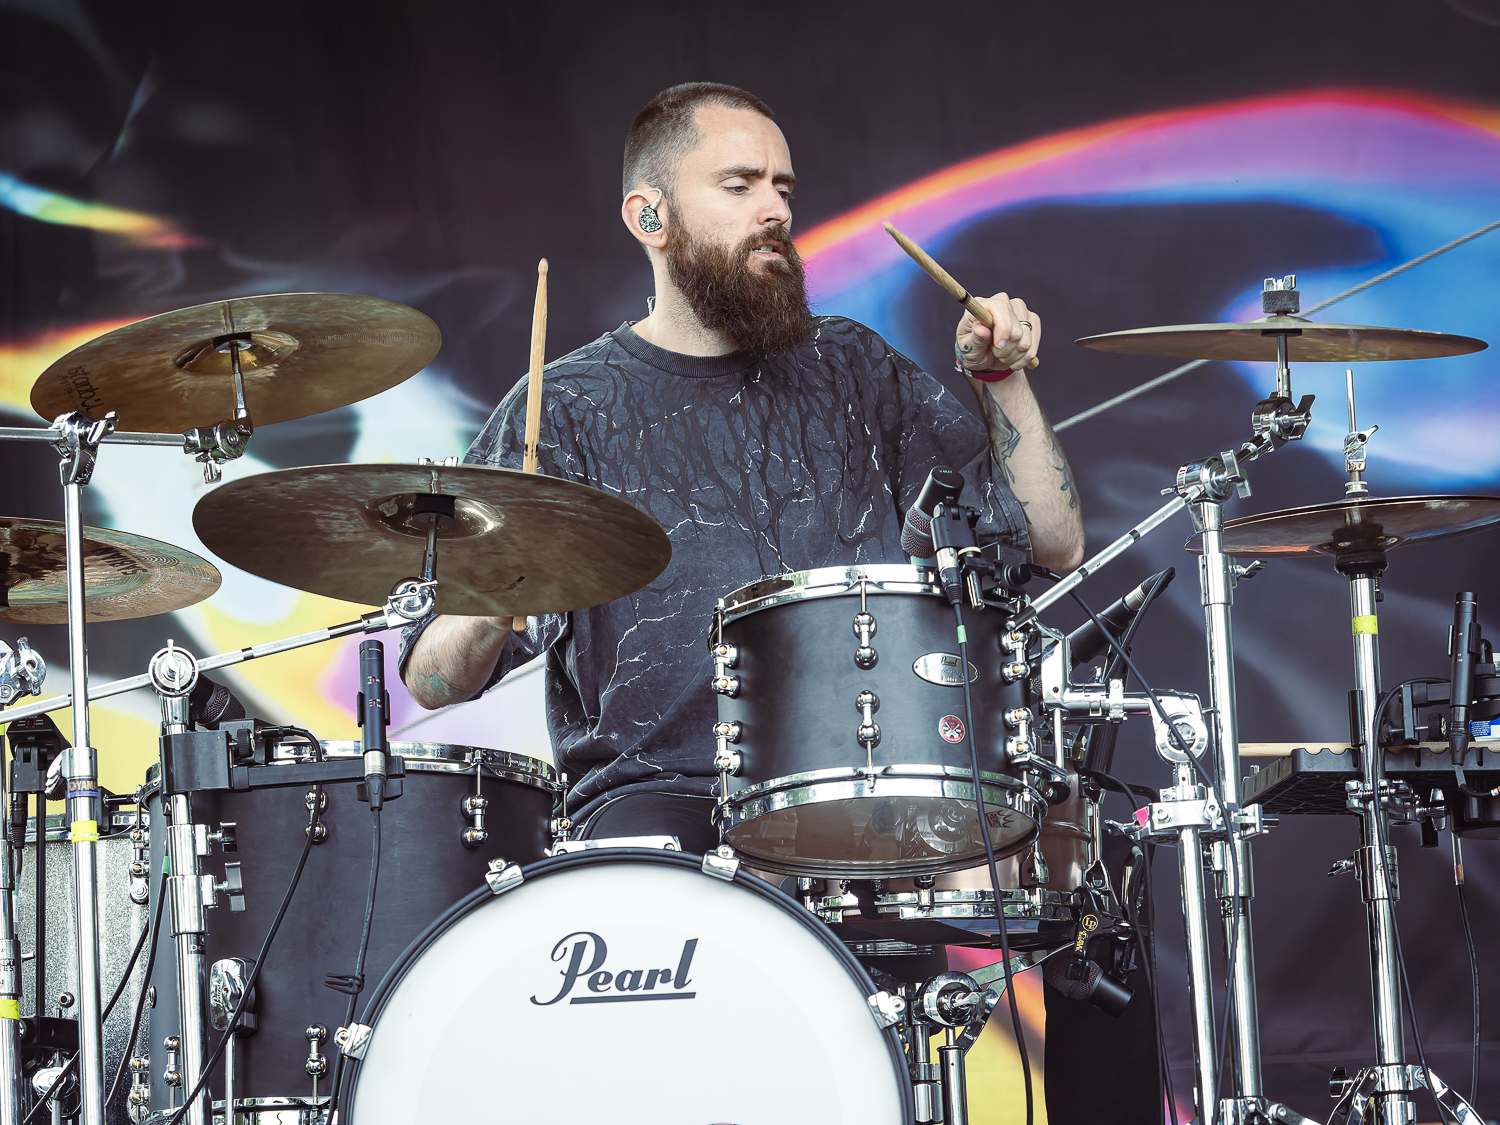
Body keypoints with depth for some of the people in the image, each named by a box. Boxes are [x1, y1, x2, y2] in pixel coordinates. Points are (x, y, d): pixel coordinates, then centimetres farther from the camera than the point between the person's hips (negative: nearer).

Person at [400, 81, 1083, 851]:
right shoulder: (567, 410, 5)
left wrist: (1001, 378, 3)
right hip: (657, 793, -3)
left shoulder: (850, 370, 16)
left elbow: (1056, 545, 16)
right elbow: (433, 678, -1)